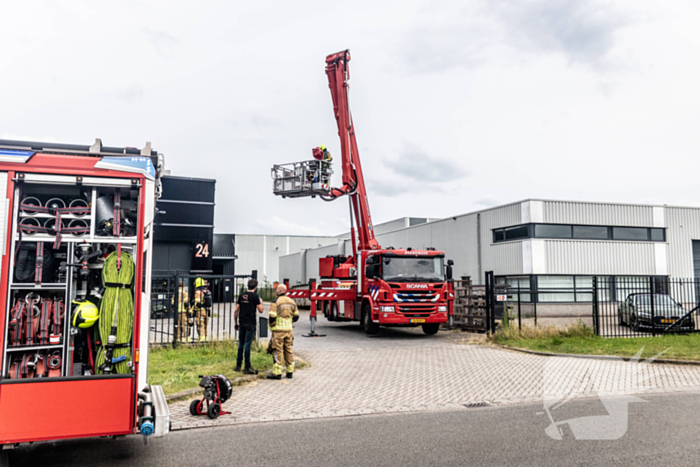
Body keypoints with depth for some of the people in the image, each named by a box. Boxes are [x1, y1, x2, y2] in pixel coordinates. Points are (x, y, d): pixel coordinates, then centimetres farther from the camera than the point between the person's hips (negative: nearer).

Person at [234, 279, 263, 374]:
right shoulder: (255, 296, -7)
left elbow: (236, 311, 10)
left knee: (241, 344, 13)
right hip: (250, 323, -5)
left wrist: (236, 323, 18)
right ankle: (247, 367, 0)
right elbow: (260, 310, -8)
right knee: (247, 344, -4)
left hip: (242, 323, 5)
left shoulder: (241, 296, 9)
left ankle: (238, 365, 19)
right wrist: (260, 302, 12)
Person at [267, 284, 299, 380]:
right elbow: (296, 316, 15)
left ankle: (277, 373, -2)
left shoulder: (276, 302, -11)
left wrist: (272, 326, 1)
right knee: (288, 351, 12)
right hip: (288, 329, 6)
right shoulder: (292, 302, 9)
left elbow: (272, 317, -16)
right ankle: (290, 371, 16)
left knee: (278, 351, -3)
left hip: (278, 330, -6)